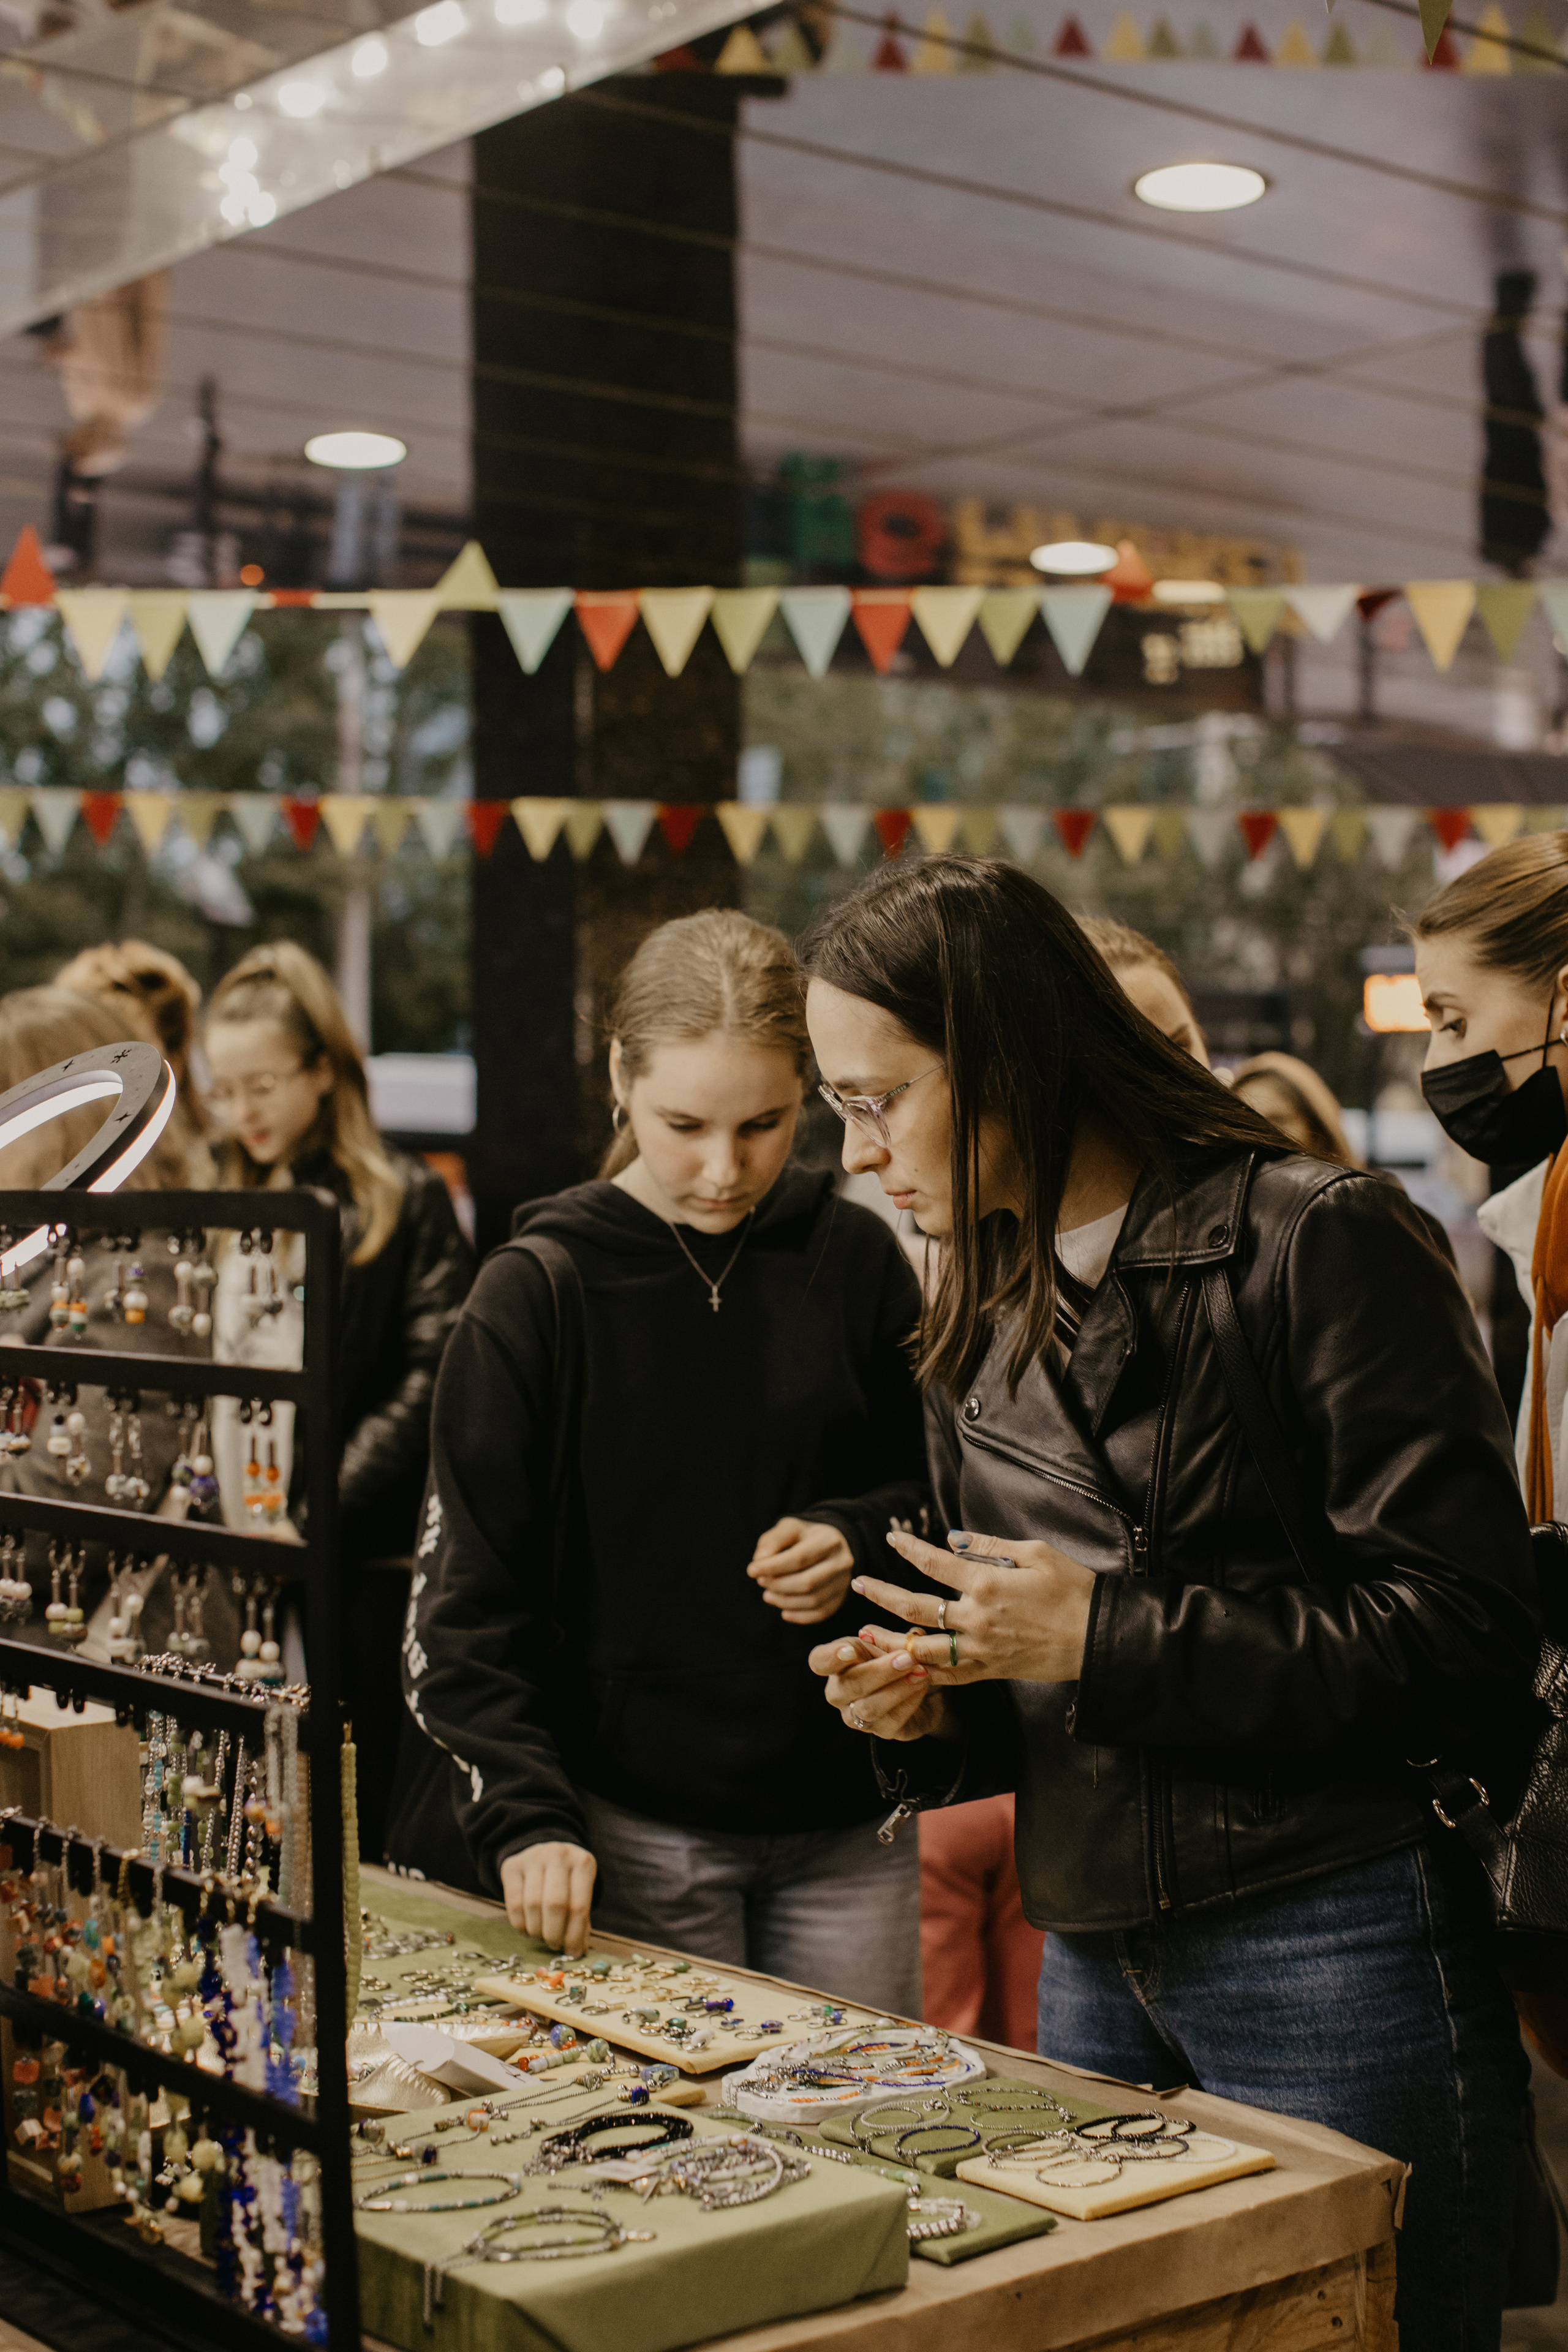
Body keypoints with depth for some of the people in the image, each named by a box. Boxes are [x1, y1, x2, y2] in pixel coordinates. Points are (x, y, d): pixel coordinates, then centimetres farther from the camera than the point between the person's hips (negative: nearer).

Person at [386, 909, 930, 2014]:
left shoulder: (855, 1259, 0)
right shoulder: (539, 1291, -7)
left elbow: (944, 1491, 12)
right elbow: (467, 1600, -7)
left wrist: (858, 1540, -9)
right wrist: (526, 1818, -17)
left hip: (849, 1826, 3)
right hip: (636, 1830, -2)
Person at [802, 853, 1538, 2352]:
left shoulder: (1316, 1243, -10)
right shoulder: (986, 1324, 13)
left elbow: (1459, 1624, -16)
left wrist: (1106, 1637, -17)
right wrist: (932, 1712, -1)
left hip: (1333, 1954, -7)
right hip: (1096, 1964, 7)